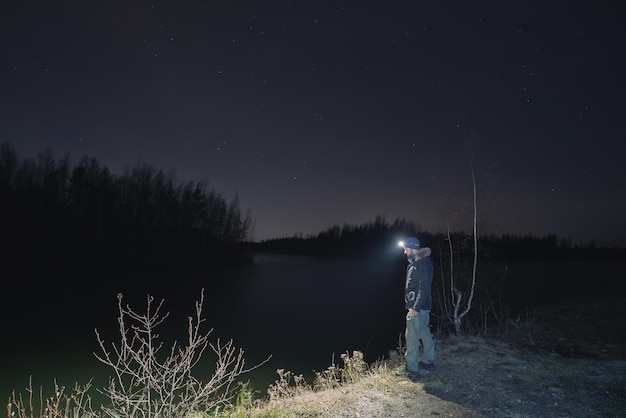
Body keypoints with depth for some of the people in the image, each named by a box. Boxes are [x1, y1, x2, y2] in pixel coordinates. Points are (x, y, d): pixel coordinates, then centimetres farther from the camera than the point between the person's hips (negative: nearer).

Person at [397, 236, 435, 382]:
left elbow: (424, 287, -23)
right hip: (422, 306, 11)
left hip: (418, 307, -11)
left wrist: (416, 307, -24)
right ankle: (428, 361, 34)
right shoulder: (415, 263, 14)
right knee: (424, 333, 20)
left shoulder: (423, 264, -17)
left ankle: (412, 371, -4)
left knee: (412, 337, -8)